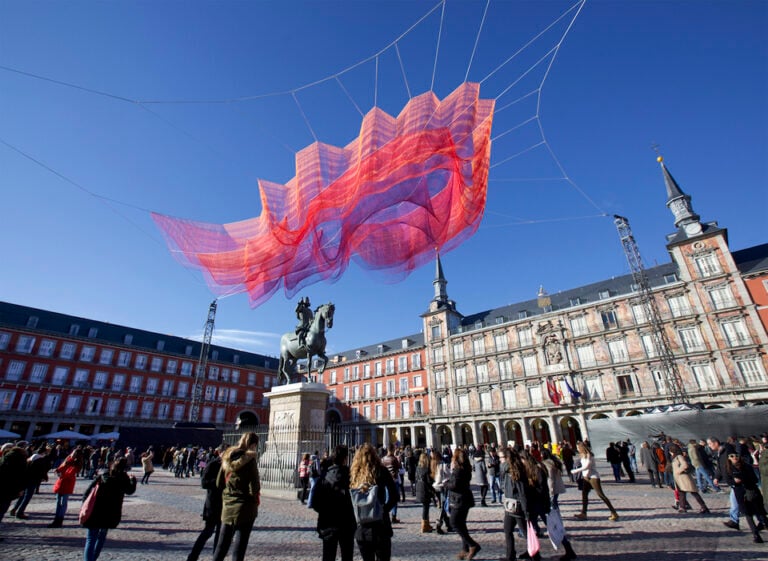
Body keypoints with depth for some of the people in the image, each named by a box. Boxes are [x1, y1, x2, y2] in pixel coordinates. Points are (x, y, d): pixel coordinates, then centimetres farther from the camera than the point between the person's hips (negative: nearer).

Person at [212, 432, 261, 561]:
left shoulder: (227, 457, 4)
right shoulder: (249, 459, -16)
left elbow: (219, 483, 9)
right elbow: (254, 487, -17)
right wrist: (255, 501, 1)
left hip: (228, 507, 6)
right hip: (245, 508, -6)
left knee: (222, 545, 19)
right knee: (240, 546, 6)